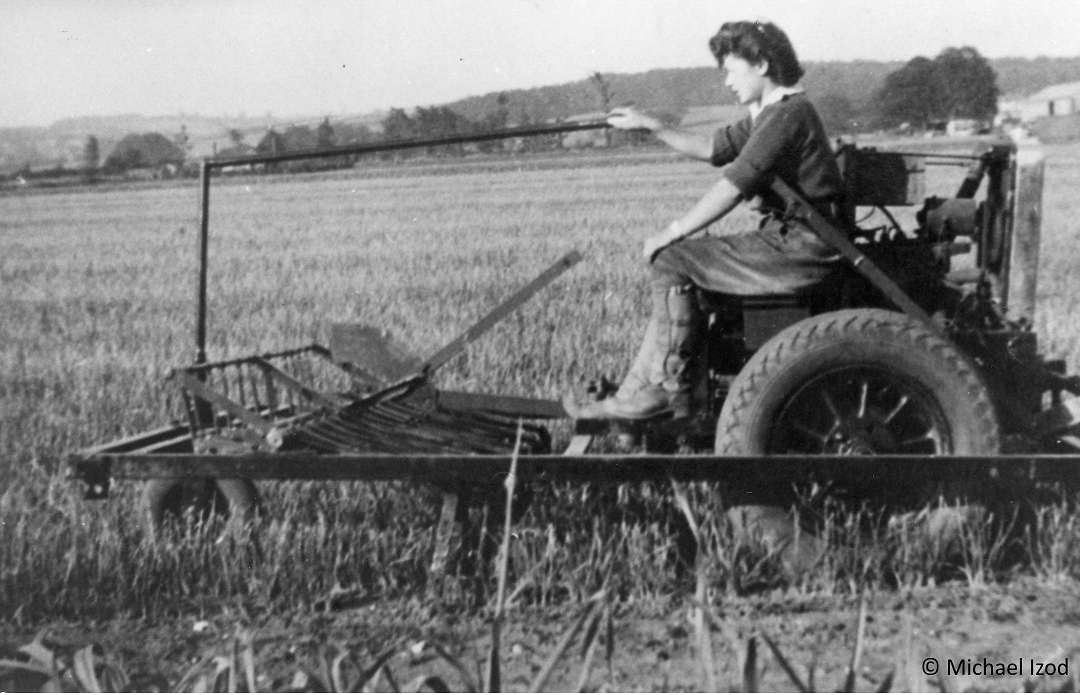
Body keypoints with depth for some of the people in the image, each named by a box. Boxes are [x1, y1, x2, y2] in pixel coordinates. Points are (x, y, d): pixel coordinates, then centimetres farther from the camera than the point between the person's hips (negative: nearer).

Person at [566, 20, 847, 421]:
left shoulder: (787, 114, -16)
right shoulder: (769, 115, 16)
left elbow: (733, 188, -21)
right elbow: (712, 149, 25)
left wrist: (672, 233, -15)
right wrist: (650, 127, 17)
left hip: (799, 249, -11)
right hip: (787, 239, 11)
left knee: (673, 261, -13)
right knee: (677, 260, 12)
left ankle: (667, 393, -6)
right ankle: (641, 391, 9)